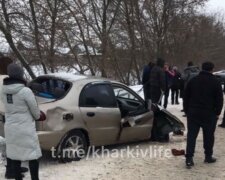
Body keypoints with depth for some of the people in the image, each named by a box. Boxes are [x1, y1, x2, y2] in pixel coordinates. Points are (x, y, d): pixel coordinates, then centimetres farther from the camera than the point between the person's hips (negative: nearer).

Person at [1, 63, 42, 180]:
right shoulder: (25, 91, -18)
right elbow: (35, 111, -8)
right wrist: (37, 116, 12)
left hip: (10, 128, 6)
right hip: (26, 128, -6)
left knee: (15, 155, 15)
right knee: (33, 155, 6)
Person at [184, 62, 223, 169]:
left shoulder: (193, 80, 5)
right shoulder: (215, 82, -4)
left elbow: (186, 97, 8)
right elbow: (219, 99, -4)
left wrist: (187, 111, 14)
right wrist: (217, 112, 5)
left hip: (193, 113, 2)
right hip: (209, 114, -2)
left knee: (191, 136, 2)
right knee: (208, 136, 11)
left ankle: (189, 159, -4)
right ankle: (208, 157, 20)